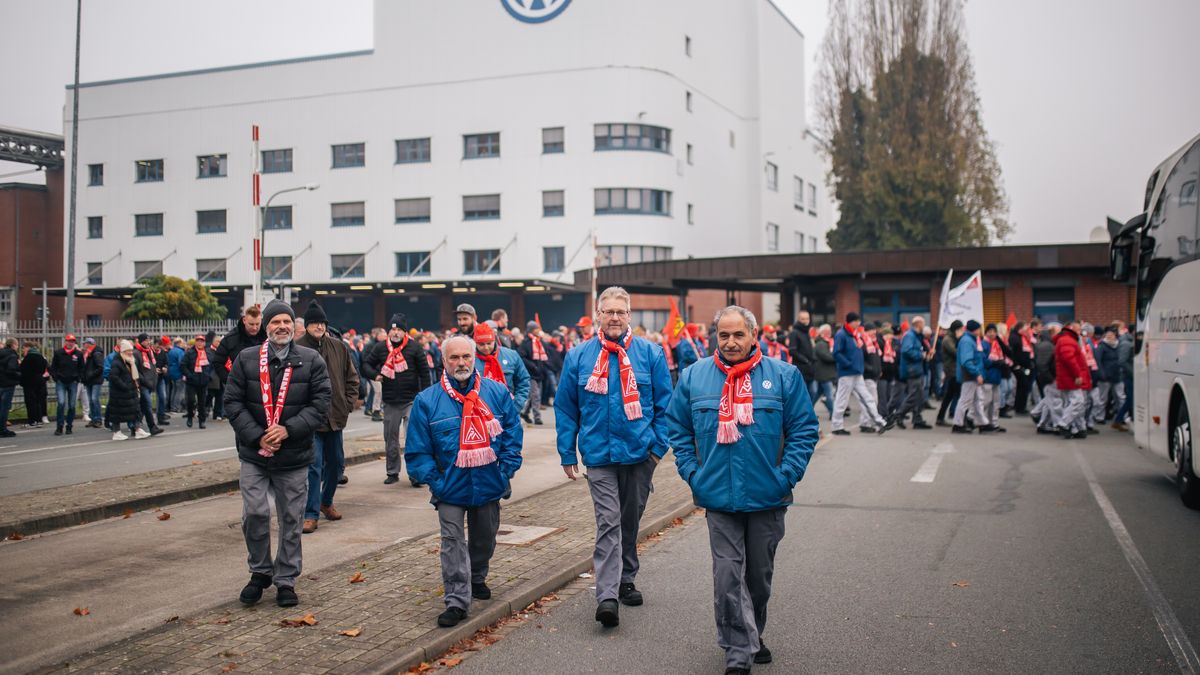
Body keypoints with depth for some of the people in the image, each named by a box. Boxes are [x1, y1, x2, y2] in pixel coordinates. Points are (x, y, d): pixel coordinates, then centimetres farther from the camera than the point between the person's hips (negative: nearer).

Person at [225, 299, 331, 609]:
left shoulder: (311, 361, 0)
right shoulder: (245, 359, 2)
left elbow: (320, 402, -5)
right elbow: (233, 402, -1)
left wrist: (288, 429, -16)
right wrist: (257, 436, -12)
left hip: (294, 457, 0)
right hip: (254, 455, 0)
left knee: (291, 519, 7)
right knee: (254, 514, -5)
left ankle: (286, 580, 21)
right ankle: (260, 572, 19)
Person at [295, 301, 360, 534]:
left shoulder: (338, 347, 5)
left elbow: (352, 377, 14)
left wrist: (349, 403, 5)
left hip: (335, 417, 5)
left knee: (336, 462, 16)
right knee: (313, 465, -8)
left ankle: (326, 502, 36)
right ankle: (311, 514, -1)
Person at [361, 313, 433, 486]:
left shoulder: (414, 347, -2)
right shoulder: (380, 348, 4)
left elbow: (425, 372, 0)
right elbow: (366, 363, 13)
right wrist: (374, 374, -9)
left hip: (411, 400, -3)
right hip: (390, 402, 3)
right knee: (390, 439, 11)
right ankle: (392, 472, 23)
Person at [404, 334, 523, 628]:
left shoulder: (498, 392, -2)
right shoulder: (427, 401, -7)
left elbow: (513, 435, 3)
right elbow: (417, 449, -3)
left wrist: (506, 471, -5)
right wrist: (434, 480, -10)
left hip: (489, 484, 2)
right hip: (449, 488, -2)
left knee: (485, 538, 19)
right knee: (452, 542, -6)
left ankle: (477, 579, 43)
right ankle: (457, 600, -1)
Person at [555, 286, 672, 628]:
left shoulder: (650, 353, 0)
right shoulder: (579, 356, 2)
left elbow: (664, 403, 4)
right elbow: (565, 407, 7)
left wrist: (659, 444, -3)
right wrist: (567, 453, 4)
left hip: (639, 453, 1)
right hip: (599, 454, -1)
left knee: (631, 520, 15)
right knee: (608, 522, -10)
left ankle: (625, 579, 32)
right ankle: (607, 596, -12)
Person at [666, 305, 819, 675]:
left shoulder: (783, 376, -3)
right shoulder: (694, 376, 0)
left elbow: (805, 429, 0)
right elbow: (677, 428, 8)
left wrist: (787, 474, -7)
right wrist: (691, 472, -1)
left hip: (767, 498, 1)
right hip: (719, 497, -1)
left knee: (760, 574, 16)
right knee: (727, 575, -6)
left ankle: (753, 635, 39)